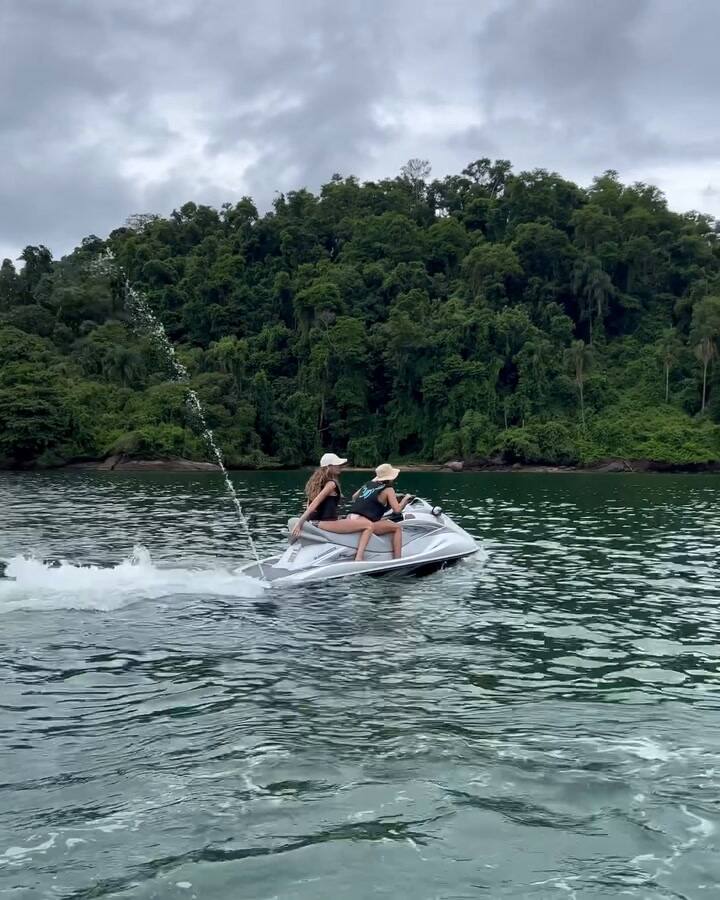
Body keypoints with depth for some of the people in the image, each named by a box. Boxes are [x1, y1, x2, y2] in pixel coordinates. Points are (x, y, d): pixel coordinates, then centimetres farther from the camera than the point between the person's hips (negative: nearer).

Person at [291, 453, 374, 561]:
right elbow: (314, 504, -21)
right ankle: (358, 559, -25)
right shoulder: (331, 483, -12)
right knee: (368, 525, -13)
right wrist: (299, 524, -25)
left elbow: (309, 505, 16)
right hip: (326, 523, -10)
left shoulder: (316, 480, 13)